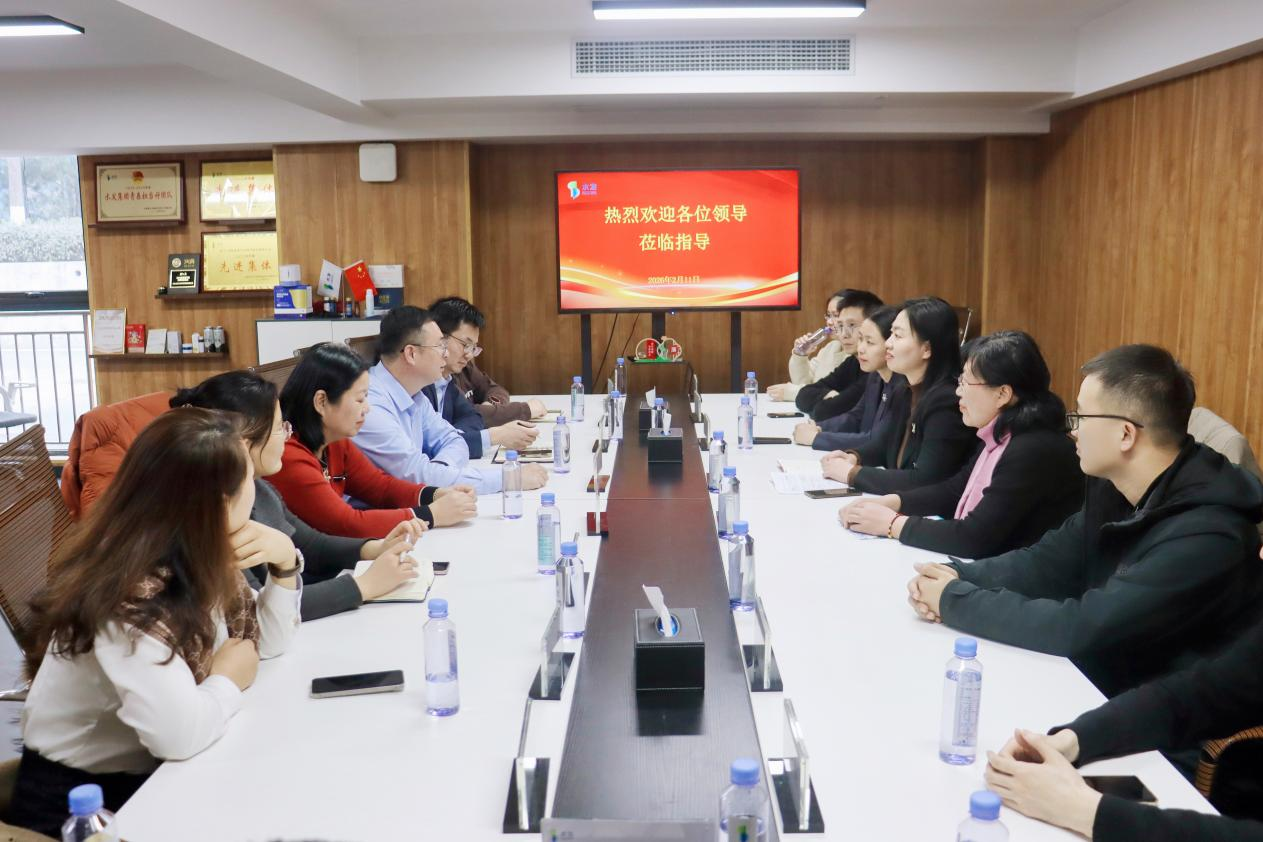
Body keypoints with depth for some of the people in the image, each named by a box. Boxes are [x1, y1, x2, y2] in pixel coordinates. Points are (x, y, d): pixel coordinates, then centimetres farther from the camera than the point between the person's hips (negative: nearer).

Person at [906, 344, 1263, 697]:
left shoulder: (1206, 535, -28)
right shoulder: (1114, 487, -1)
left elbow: (1082, 629, -30)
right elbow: (1046, 562, 6)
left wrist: (954, 600, -21)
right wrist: (958, 577, -12)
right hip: (1091, 684, 7)